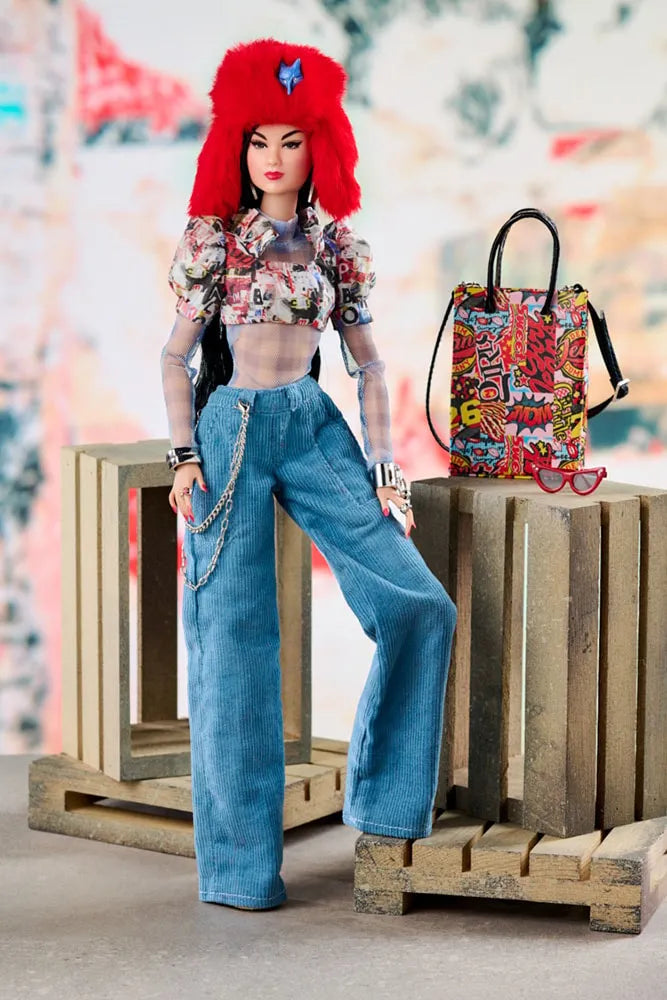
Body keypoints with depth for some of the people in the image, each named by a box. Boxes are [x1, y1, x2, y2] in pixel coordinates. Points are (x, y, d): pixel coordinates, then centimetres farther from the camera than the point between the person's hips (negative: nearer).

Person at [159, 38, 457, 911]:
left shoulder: (337, 245, 9)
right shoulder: (214, 238, 1)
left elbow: (367, 362, 12)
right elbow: (176, 354, 2)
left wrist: (383, 465, 4)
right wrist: (184, 457, -9)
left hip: (314, 427, 3)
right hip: (231, 430, -3)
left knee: (419, 605, -8)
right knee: (236, 641, -3)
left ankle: (383, 799, 9)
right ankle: (239, 862, 7)